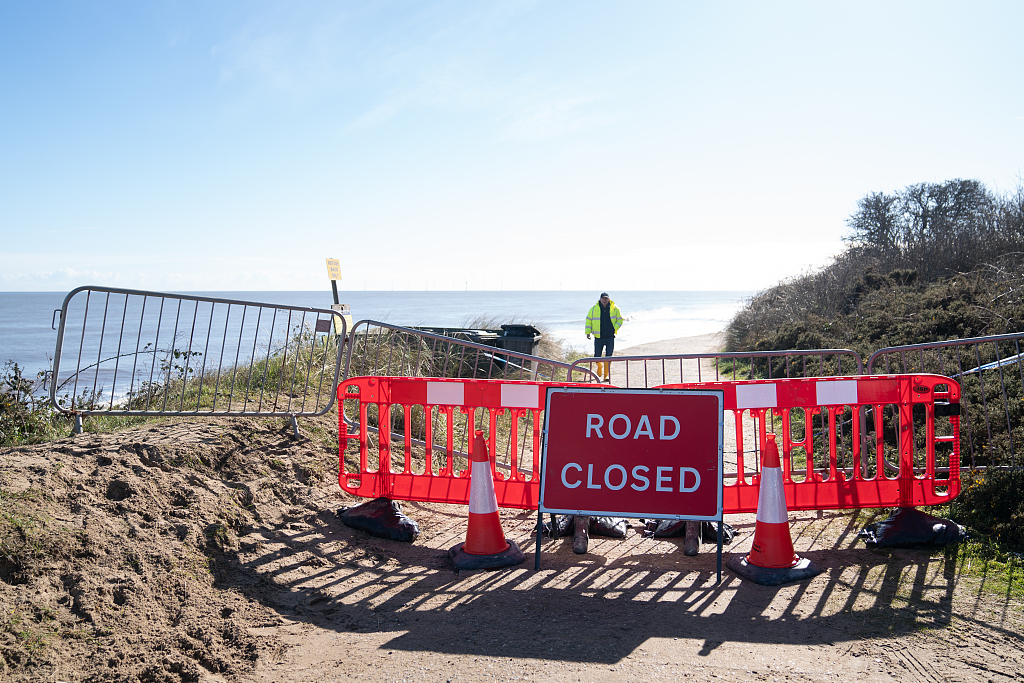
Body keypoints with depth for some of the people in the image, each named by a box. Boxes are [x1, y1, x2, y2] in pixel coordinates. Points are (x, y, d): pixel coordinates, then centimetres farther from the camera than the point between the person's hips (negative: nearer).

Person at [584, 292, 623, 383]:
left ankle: (606, 375, -1)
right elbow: (588, 320, 8)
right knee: (597, 356, 4)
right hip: (598, 337, 1)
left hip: (610, 337, -1)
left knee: (608, 356, -7)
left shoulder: (614, 308, 2)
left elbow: (620, 320, 9)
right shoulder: (594, 309, 1)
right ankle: (600, 366, 37)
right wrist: (588, 332, 0)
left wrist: (615, 328, -7)